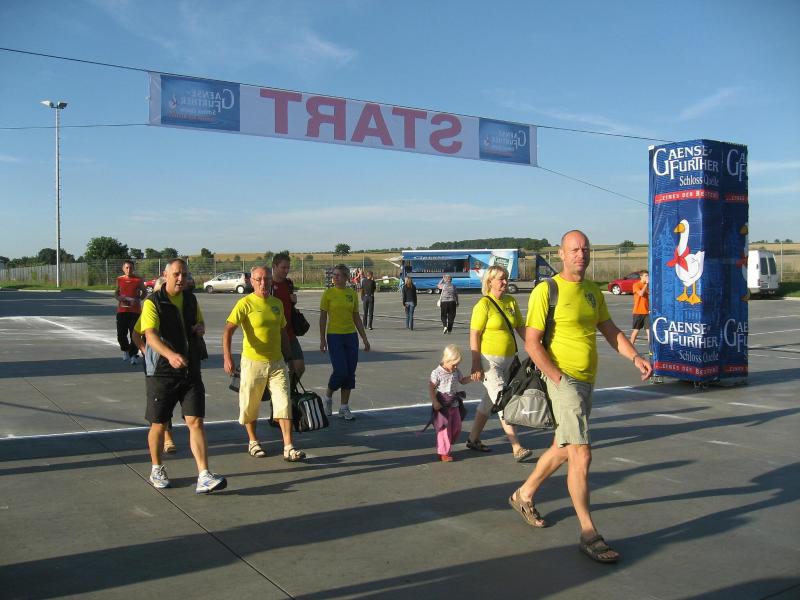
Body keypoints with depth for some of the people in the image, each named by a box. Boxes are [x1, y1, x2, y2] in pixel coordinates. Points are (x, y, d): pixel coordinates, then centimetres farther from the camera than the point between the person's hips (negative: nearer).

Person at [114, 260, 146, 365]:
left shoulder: (138, 280, 1)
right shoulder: (119, 280, 8)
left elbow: (143, 292, 8)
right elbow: (116, 293, 15)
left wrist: (138, 299, -11)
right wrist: (120, 298, -8)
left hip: (135, 310, -2)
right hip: (122, 310, 2)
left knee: (134, 333, -5)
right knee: (121, 334, 3)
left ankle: (133, 355, 0)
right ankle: (125, 350, 29)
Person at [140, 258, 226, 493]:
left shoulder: (191, 300, 10)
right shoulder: (153, 303, -9)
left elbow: (200, 323, 27)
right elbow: (151, 335, -24)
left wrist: (201, 327, 1)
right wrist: (170, 355, -43)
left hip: (191, 371, 4)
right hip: (161, 373, -4)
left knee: (196, 422, -6)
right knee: (159, 425, 8)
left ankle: (204, 477, -8)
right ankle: (157, 470, 31)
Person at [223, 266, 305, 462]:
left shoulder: (277, 303, 8)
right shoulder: (245, 303, -10)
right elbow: (228, 330, -19)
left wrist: (289, 357, 20)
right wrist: (227, 357, -31)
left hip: (277, 362, 4)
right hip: (253, 362, -4)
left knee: (284, 403, -5)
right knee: (251, 405, 10)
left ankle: (288, 448, -3)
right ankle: (253, 442, 31)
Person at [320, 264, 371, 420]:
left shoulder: (352, 294, 7)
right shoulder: (328, 293, -3)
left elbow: (356, 318, 12)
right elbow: (323, 317, -3)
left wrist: (364, 338, 10)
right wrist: (322, 339, -10)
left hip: (351, 336, 4)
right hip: (334, 337, -4)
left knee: (350, 373, 4)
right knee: (340, 371, -10)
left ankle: (344, 408, 14)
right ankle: (327, 397, 17)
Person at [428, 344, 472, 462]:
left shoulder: (456, 371, 5)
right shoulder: (437, 373, -15)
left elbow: (462, 380, 20)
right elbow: (431, 388, -14)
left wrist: (472, 377, 2)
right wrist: (435, 402, -18)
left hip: (454, 404, 7)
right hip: (442, 405, -7)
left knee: (456, 427, 12)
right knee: (444, 429, -2)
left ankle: (447, 447, 30)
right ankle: (443, 453, 8)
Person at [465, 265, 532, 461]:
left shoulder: (511, 301, 8)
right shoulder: (484, 304, -11)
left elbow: (520, 328, 13)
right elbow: (474, 336, -13)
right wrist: (476, 365, -16)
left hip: (508, 359, 7)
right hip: (489, 360, -7)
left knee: (489, 401, 16)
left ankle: (473, 439, 30)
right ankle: (517, 448, -9)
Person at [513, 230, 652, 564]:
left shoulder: (593, 291, 12)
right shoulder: (546, 291, -11)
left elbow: (610, 330, 15)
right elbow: (532, 342, -13)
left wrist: (635, 357, -1)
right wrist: (559, 379, -19)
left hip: (587, 381, 8)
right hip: (562, 379, -8)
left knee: (564, 449, 18)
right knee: (582, 454, -11)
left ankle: (525, 495, 39)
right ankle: (588, 535, -2)